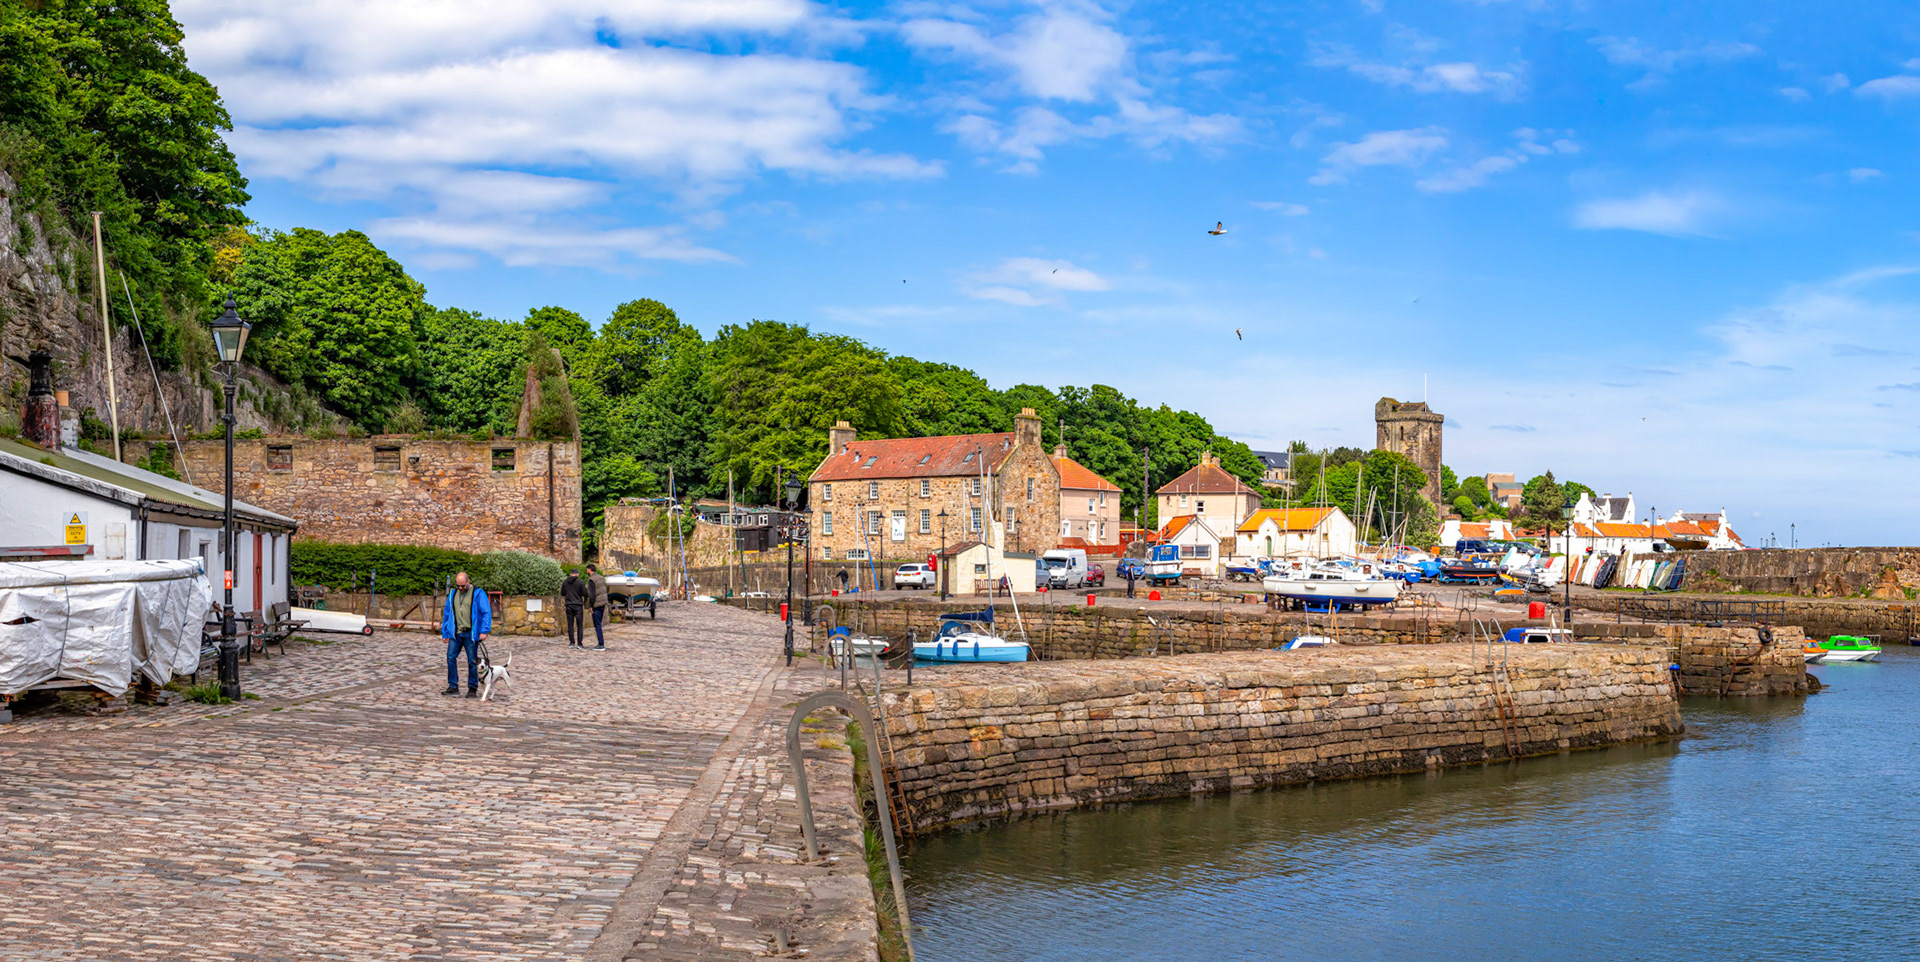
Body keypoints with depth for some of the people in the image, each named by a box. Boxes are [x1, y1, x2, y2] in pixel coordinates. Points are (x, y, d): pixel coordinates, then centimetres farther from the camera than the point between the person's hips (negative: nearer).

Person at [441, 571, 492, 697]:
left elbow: (486, 613, -7)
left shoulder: (478, 594, -3)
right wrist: (444, 632, 15)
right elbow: (447, 614, 19)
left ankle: (472, 689, 8)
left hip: (471, 633, -4)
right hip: (455, 633, 4)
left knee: (472, 661, 0)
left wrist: (484, 631, -15)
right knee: (451, 658, -4)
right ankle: (453, 687, 5)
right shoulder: (453, 595, 12)